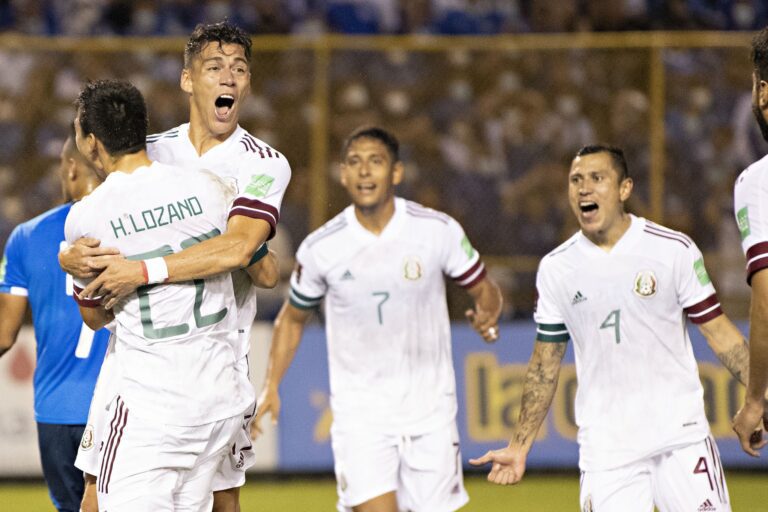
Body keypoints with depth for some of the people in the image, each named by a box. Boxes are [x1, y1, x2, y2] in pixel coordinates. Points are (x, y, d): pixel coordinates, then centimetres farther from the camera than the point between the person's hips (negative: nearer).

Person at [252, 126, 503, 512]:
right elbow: (293, 317, 12)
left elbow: (484, 289, 7)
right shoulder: (320, 248, -5)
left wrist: (487, 315, -17)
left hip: (430, 408, 1)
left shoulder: (439, 231, -6)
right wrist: (271, 386, 3)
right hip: (360, 412, -1)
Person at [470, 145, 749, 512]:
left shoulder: (674, 250, -1)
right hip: (605, 450, 1)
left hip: (681, 436, -1)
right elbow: (545, 365, 12)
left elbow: (720, 334, 3)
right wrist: (519, 447, 9)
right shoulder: (555, 269, 6)